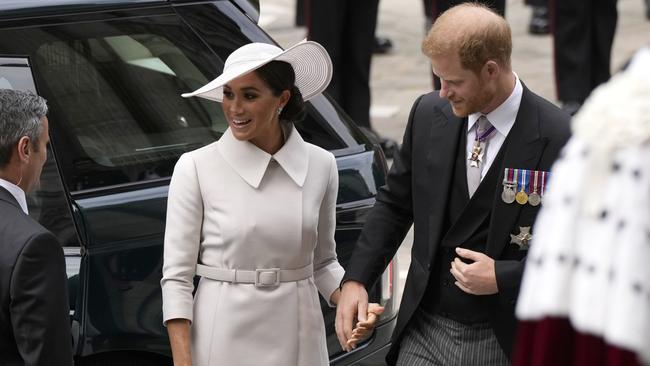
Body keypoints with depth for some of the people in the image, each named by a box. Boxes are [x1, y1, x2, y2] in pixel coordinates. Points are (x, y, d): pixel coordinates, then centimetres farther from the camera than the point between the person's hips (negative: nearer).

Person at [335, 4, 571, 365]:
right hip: (424, 331, 4)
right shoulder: (429, 113, 0)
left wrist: (503, 278, -18)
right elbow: (394, 204, 11)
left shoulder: (560, 138, -16)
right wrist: (356, 279, 1)